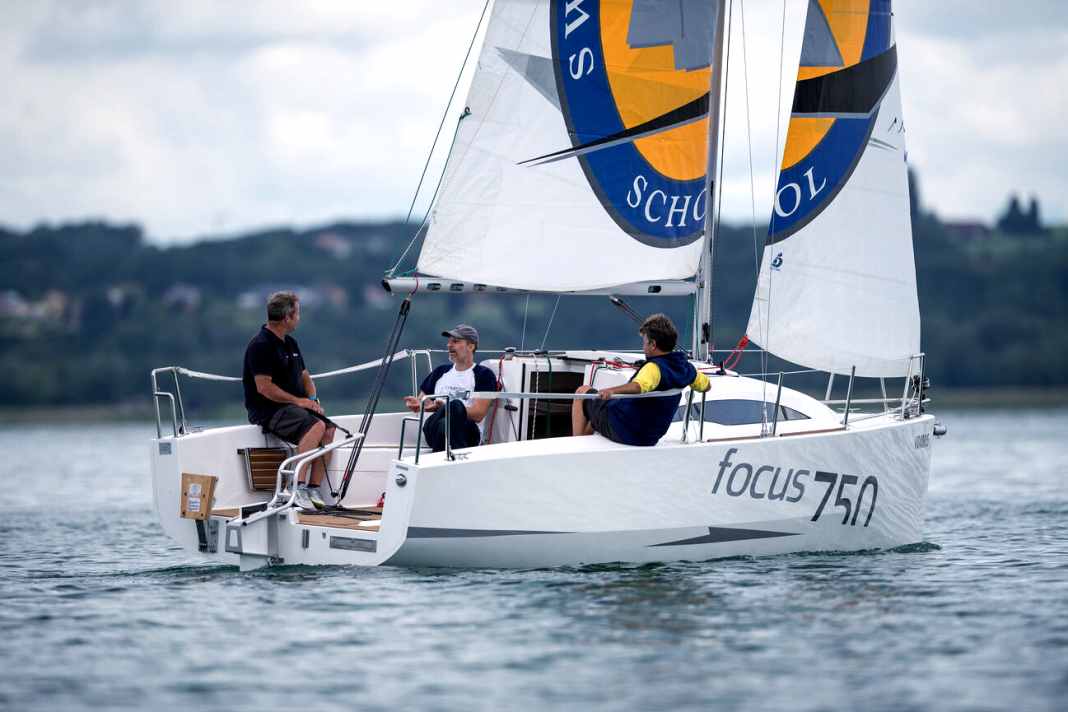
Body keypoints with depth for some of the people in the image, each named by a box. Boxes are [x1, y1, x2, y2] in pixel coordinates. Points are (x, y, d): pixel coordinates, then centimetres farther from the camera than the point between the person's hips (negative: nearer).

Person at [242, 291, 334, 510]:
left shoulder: (290, 343, 17)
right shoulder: (261, 345, -12)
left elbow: (304, 375, 25)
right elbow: (264, 387, -18)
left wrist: (312, 398, 5)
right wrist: (298, 401, -16)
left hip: (293, 406, 9)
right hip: (267, 410, -9)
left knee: (329, 428, -13)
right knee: (316, 426, -29)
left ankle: (313, 488, -14)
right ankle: (297, 487, -31)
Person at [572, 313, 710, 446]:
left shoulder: (655, 368, -28)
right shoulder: (685, 368, -4)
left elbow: (638, 386, -50)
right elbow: (705, 385, 15)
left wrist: (611, 390, -61)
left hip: (623, 431, -9)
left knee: (582, 391, 12)